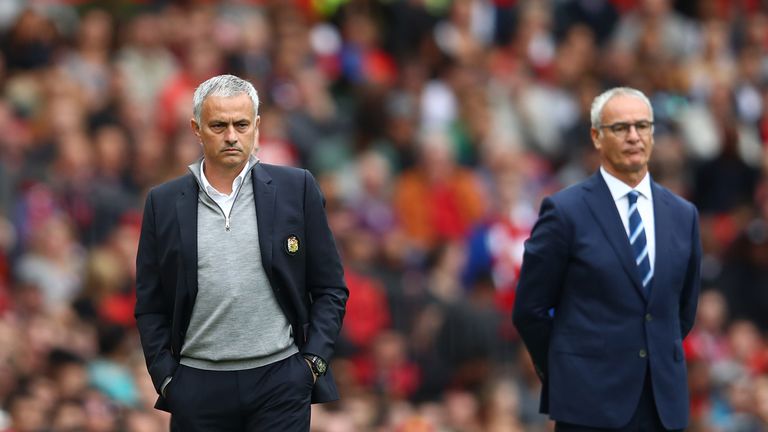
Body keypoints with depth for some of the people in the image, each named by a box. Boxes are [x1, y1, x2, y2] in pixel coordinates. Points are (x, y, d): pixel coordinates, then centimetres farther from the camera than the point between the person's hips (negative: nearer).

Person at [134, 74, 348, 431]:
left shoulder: (296, 189, 4)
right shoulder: (164, 202, 7)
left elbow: (330, 290, 7)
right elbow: (149, 306, 10)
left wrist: (313, 362, -2)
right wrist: (166, 379, 1)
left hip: (280, 380, -1)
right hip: (197, 386, 1)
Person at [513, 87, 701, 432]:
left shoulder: (682, 215, 11)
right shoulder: (565, 211, -4)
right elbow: (530, 309, 0)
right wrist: (562, 375, 7)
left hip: (663, 402, 4)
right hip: (590, 403, -4)